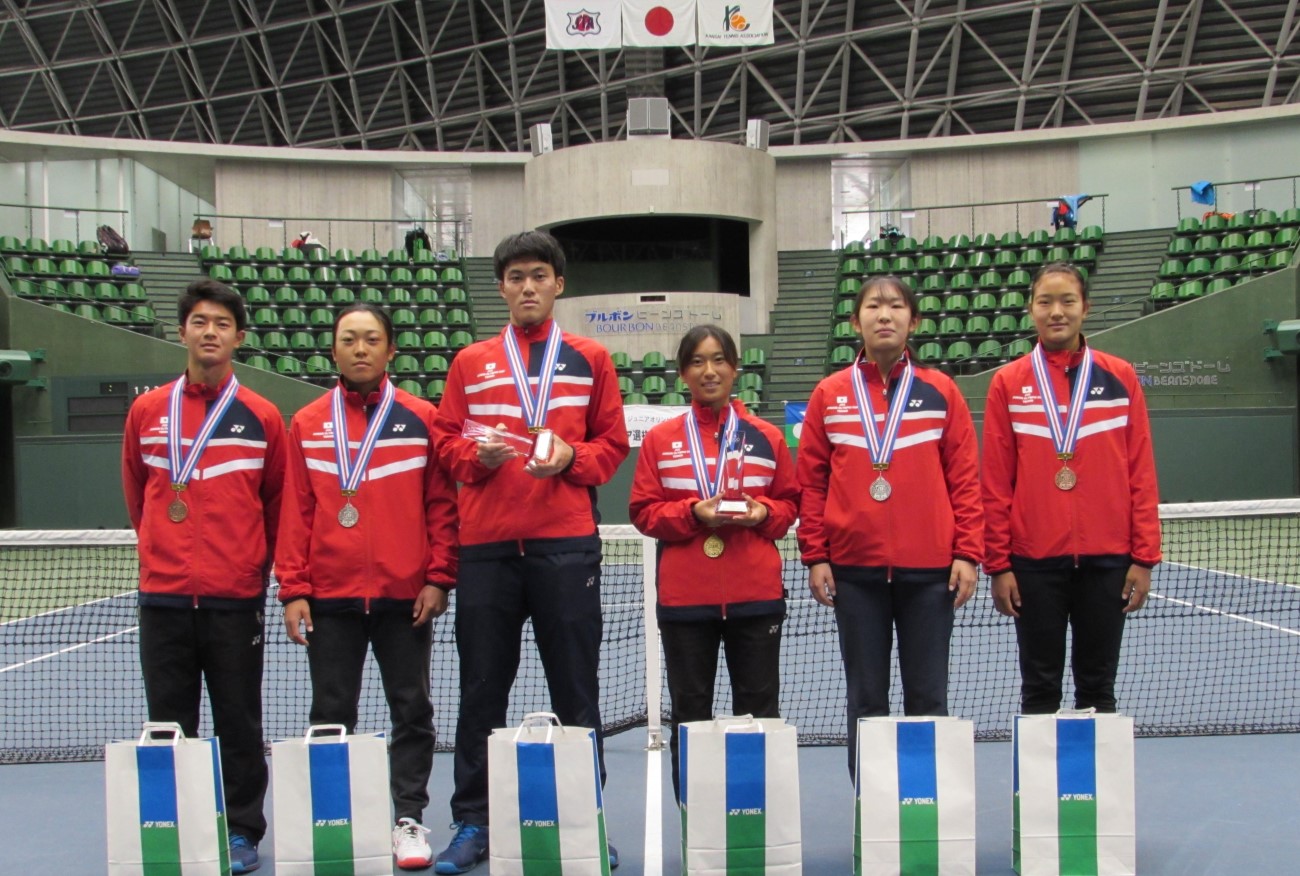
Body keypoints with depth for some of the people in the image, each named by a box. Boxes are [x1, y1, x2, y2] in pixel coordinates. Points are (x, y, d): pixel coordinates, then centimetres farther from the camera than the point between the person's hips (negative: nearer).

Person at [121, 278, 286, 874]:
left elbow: (277, 502, 8)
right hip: (163, 594, 2)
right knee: (168, 724, 9)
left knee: (239, 723, 6)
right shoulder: (146, 412, 6)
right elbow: (136, 493, 17)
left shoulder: (262, 417, 1)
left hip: (236, 597, -2)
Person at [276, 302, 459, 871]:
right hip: (329, 597, 1)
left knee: (411, 711, 6)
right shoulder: (306, 425, 7)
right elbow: (295, 512, 5)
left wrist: (439, 578, -5)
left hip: (405, 595, -1)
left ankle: (409, 818, 17)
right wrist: (293, 590, 0)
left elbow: (441, 504, 2)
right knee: (331, 716, 8)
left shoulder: (421, 419, 3)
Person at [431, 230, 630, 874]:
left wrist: (570, 457, -11)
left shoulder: (589, 360, 10)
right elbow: (446, 442, 10)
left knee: (575, 686, 4)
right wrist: (478, 454, -11)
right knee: (481, 688, 6)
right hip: (485, 541, 1)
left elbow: (612, 444, 8)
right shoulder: (470, 363, 13)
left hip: (566, 541, -1)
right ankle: (472, 822, 18)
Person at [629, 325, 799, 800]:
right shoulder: (660, 439, 5)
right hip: (684, 596, 0)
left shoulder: (766, 436, 7)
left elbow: (790, 503, 11)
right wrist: (693, 512, -14)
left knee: (759, 708, 6)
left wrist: (762, 512, -10)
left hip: (756, 595, 1)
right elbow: (642, 511, 3)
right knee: (690, 711, 8)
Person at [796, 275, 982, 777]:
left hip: (929, 567, 0)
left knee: (927, 695, 6)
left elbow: (965, 477, 3)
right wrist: (815, 555, -1)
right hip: (854, 569, 1)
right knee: (866, 698, 8)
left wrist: (968, 553, -3)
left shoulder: (940, 391, 4)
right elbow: (811, 481, 5)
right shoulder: (829, 395, 5)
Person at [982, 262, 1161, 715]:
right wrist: (998, 563, -2)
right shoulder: (1007, 383, 2)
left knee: (1098, 689, 11)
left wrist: (1144, 557, -1)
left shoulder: (1120, 377, 4)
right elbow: (996, 483, 1)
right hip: (1034, 561, -1)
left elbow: (1141, 474, 4)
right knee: (1039, 689, 8)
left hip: (1107, 559, 1)